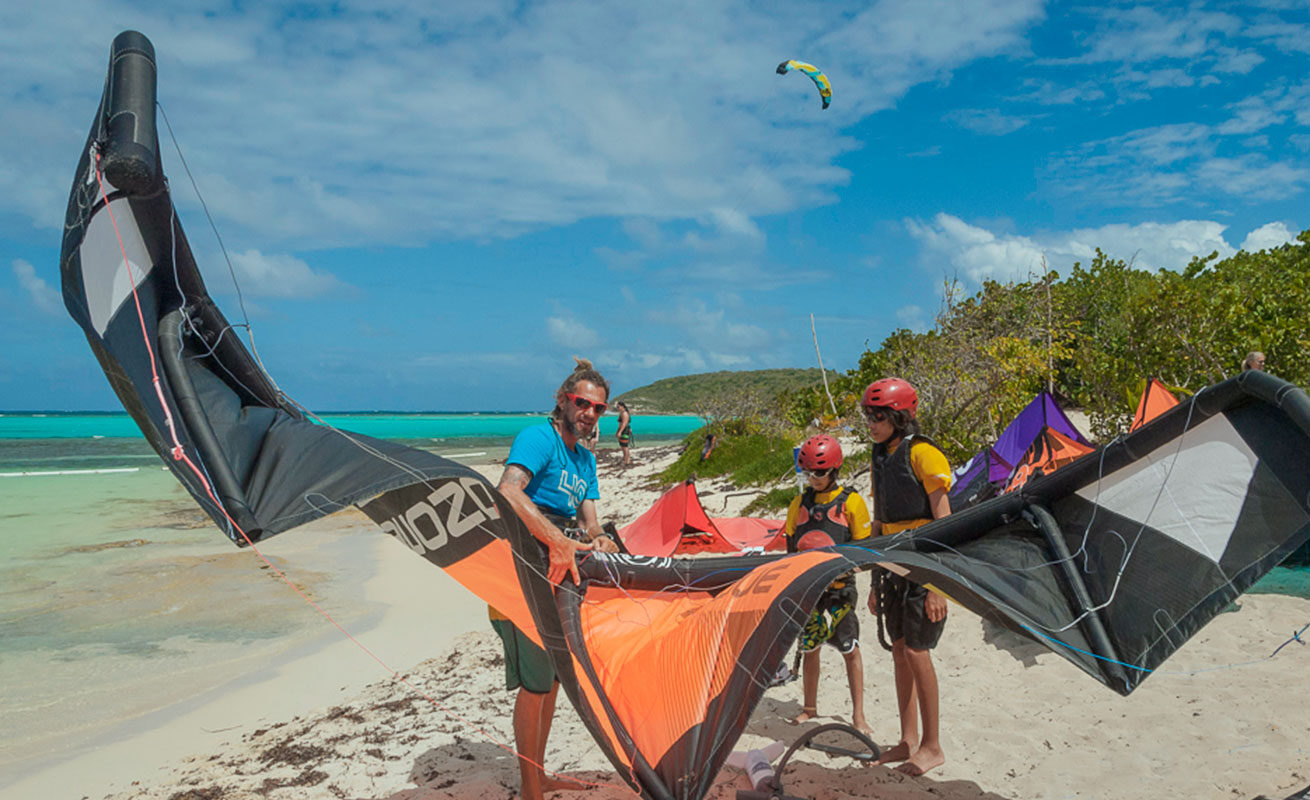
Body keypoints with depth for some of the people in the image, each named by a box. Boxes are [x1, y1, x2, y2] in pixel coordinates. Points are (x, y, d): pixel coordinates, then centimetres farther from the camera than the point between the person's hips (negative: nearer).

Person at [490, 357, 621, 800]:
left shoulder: (586, 459, 14)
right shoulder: (538, 437, -14)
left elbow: (588, 519, 10)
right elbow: (508, 492, -31)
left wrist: (595, 539, -14)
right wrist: (557, 540, -37)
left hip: (558, 573, 9)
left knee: (553, 676, 17)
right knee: (535, 683, -3)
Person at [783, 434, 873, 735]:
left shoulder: (850, 502, -4)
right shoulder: (799, 504, 7)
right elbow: (790, 546, 14)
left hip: (839, 587, -3)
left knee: (850, 649, 0)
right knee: (809, 648, 10)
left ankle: (858, 715, 9)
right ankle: (810, 708, 25)